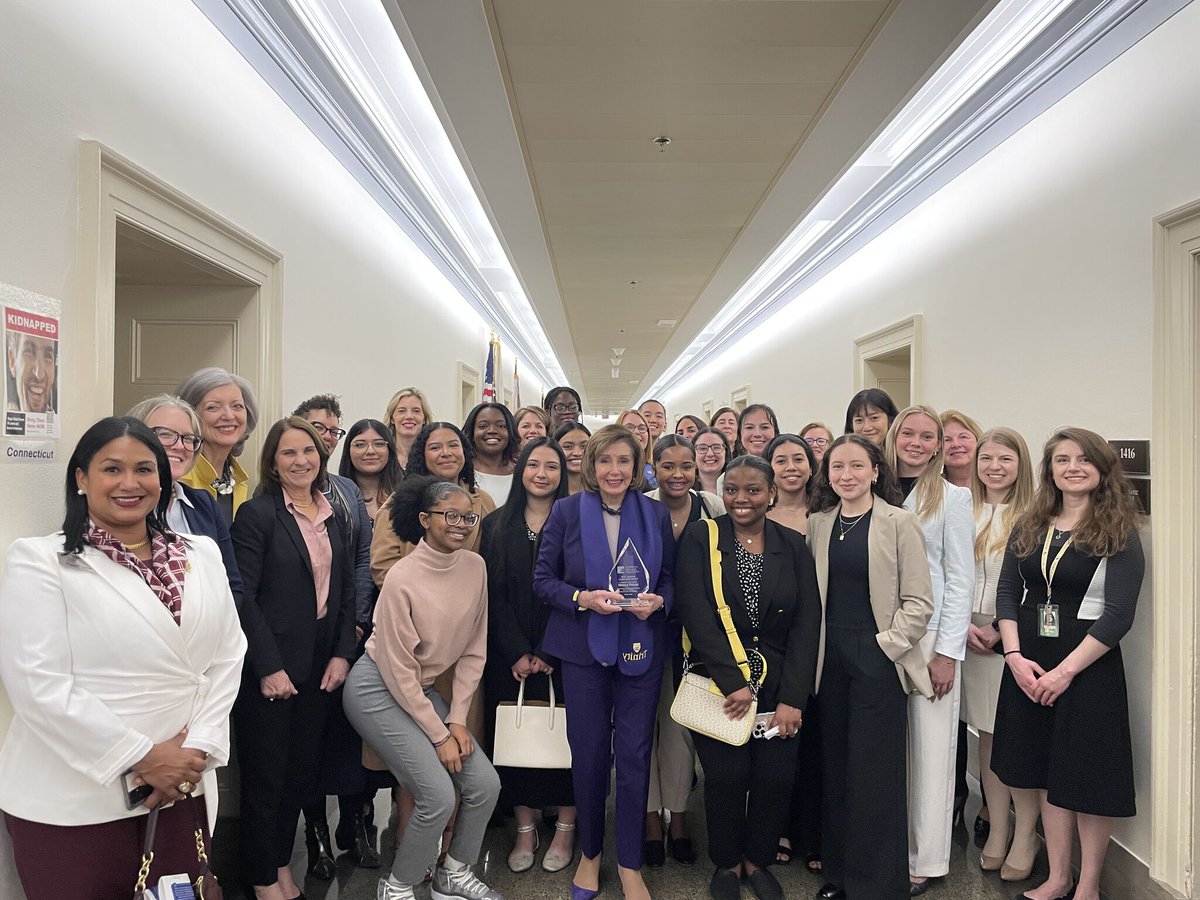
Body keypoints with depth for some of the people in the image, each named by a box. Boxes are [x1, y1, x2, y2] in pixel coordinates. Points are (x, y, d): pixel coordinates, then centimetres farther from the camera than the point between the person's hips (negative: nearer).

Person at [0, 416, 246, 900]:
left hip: (181, 790, 4)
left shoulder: (202, 555, 6)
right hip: (73, 804, -4)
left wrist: (198, 749, -7)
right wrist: (143, 756, -14)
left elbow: (227, 656, 5)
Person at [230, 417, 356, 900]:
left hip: (320, 668, 6)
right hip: (269, 670, -5)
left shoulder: (331, 516, 9)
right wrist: (269, 667, -16)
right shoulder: (257, 513, -10)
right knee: (265, 777, 8)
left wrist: (342, 653, 1)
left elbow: (346, 592, 10)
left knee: (303, 771, 15)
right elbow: (244, 597, -15)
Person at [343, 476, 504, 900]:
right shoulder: (403, 578, -22)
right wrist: (438, 735, -13)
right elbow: (398, 670, -17)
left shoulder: (475, 567, -6)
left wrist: (457, 719, -3)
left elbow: (473, 650, 1)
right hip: (378, 689, -6)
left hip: (423, 689, 6)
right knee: (439, 796, -14)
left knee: (485, 784, -1)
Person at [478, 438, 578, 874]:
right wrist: (517, 653, -8)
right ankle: (525, 829, 20)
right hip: (509, 655, 2)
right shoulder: (496, 526, 5)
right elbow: (492, 595, 1)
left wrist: (547, 653, -11)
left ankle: (565, 828, 19)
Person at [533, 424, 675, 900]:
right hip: (583, 650, -1)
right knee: (589, 753, 8)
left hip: (641, 649, 1)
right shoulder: (566, 512, -2)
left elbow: (670, 580, 8)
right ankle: (589, 853, 31)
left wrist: (657, 602, -13)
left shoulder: (656, 515, 2)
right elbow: (542, 578, -1)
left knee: (634, 754, 4)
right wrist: (582, 598, -17)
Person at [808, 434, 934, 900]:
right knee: (834, 768, 11)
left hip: (878, 657, -4)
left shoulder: (900, 522, -5)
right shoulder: (818, 523, 7)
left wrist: (887, 645, -11)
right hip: (830, 657, 4)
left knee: (875, 772, 1)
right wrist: (811, 648, 1)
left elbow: (918, 601, -6)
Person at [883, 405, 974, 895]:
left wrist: (947, 652, -10)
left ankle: (925, 860, 16)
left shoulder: (952, 498, -1)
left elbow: (960, 580, -4)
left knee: (930, 746, 3)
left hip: (931, 636, -3)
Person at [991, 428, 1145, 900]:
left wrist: (1065, 670, -16)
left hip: (1089, 665, -4)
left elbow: (1118, 614, -13)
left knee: (1088, 775, 6)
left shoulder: (1119, 532, -6)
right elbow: (1007, 592, 5)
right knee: (1048, 772, 13)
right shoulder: (1029, 526, 7)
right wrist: (1015, 657, -7)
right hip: (1028, 665, 4)